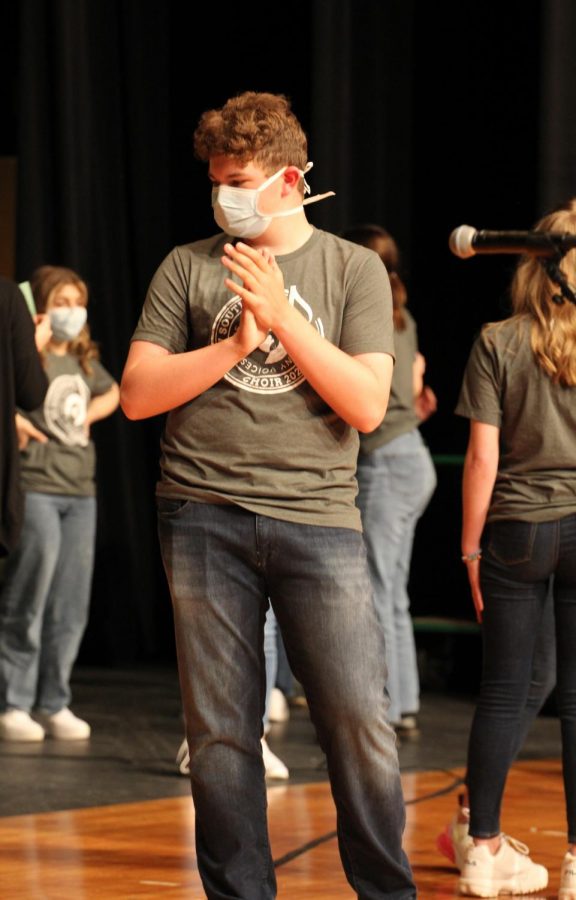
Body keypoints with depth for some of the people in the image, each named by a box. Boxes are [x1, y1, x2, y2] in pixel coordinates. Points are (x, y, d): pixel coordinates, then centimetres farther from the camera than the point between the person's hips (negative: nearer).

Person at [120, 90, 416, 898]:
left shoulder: (354, 269, 7)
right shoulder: (189, 268, 10)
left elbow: (368, 406, -2)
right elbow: (137, 394, 4)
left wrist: (285, 318, -10)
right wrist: (236, 344, -7)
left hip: (318, 517, -1)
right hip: (205, 519, 1)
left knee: (359, 721, -5)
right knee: (219, 731, 4)